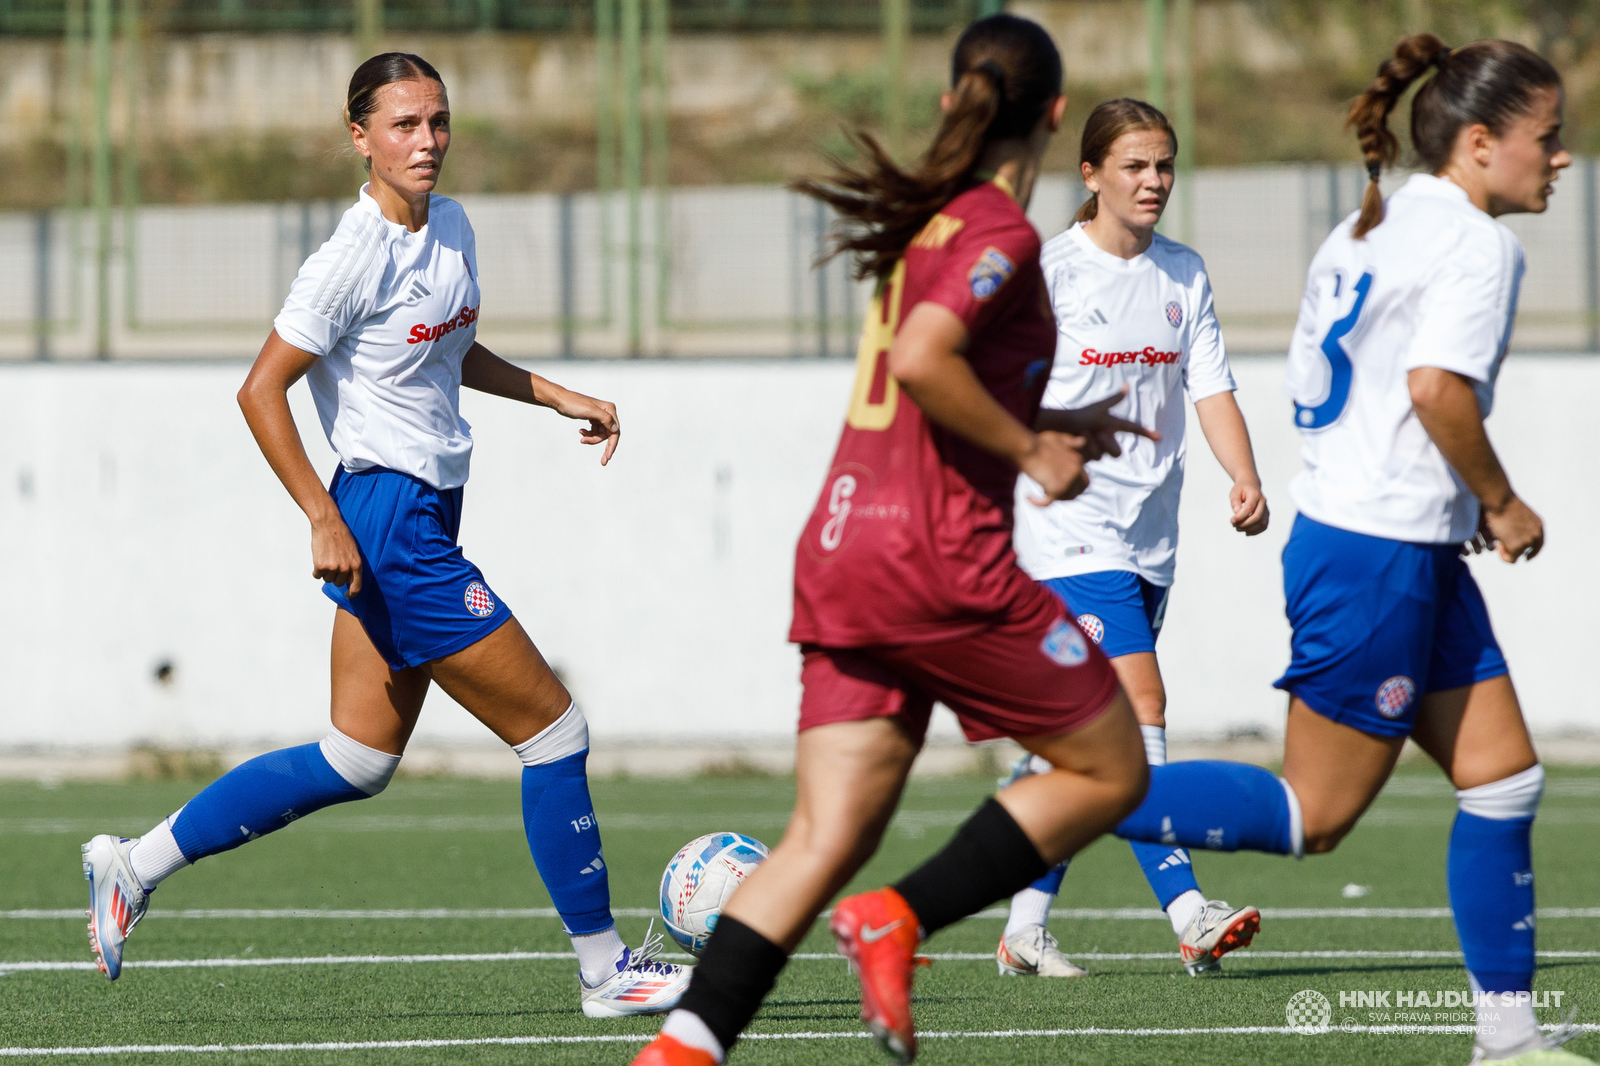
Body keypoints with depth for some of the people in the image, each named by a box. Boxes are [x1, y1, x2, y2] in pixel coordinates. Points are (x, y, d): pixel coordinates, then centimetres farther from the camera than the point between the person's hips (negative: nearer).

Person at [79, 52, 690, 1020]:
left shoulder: (452, 228, 9)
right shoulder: (358, 257, -17)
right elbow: (262, 391, -15)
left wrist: (559, 397, 18)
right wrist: (325, 519, -18)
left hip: (423, 521, 9)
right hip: (387, 521, -9)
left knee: (356, 765, 14)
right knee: (554, 729, -5)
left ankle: (135, 866, 21)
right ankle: (606, 969, 5)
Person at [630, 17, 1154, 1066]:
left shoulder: (928, 219, 16)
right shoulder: (1002, 234, -10)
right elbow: (922, 360, -25)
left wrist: (1055, 429, 25)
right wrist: (1030, 451, -13)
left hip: (841, 548, 8)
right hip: (940, 559, -8)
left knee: (826, 840, 2)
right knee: (1109, 771, 7)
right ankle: (900, 919, -6)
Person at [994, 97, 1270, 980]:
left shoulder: (1183, 274, 10)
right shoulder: (1048, 270, -6)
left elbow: (1211, 387, 4)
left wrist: (1244, 478, -12)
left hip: (1148, 535, 6)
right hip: (1069, 524, -6)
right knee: (1139, 700, -19)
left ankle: (1025, 928, 17)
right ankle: (1188, 916, -26)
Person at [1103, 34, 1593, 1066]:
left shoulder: (1368, 229, 14)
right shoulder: (1478, 245, -14)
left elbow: (1314, 377, 18)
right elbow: (1437, 387, -27)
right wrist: (1501, 501, -11)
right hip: (1379, 557, -10)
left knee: (1504, 776, 10)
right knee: (1313, 817, -4)